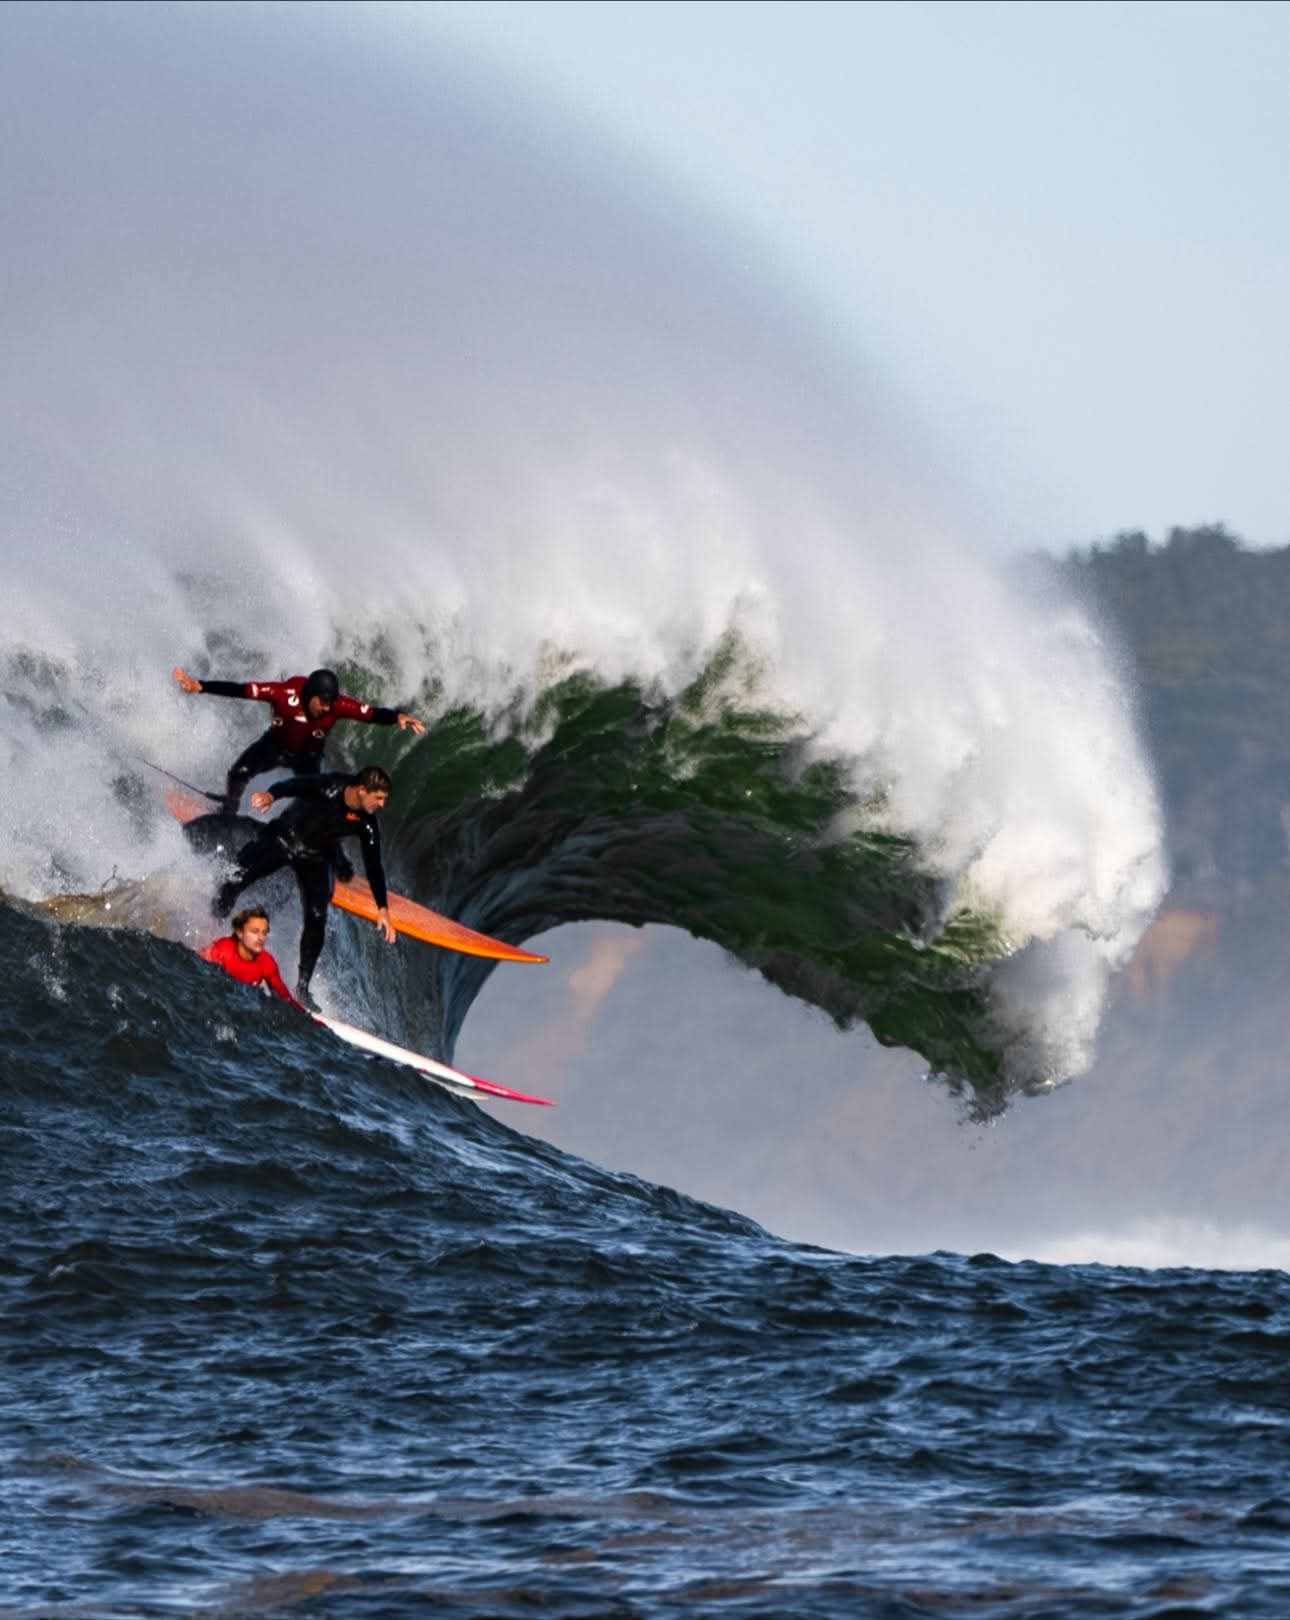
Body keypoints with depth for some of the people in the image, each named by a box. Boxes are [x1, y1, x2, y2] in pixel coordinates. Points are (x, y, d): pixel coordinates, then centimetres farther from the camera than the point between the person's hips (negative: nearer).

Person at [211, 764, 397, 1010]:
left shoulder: (366, 823, -14)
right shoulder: (330, 787, -24)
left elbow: (373, 866, -6)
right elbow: (296, 785, -38)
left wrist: (383, 909, -7)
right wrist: (271, 795, -59)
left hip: (315, 860, 2)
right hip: (282, 839, -2)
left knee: (317, 920, -10)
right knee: (239, 877, -15)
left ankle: (303, 987, 0)